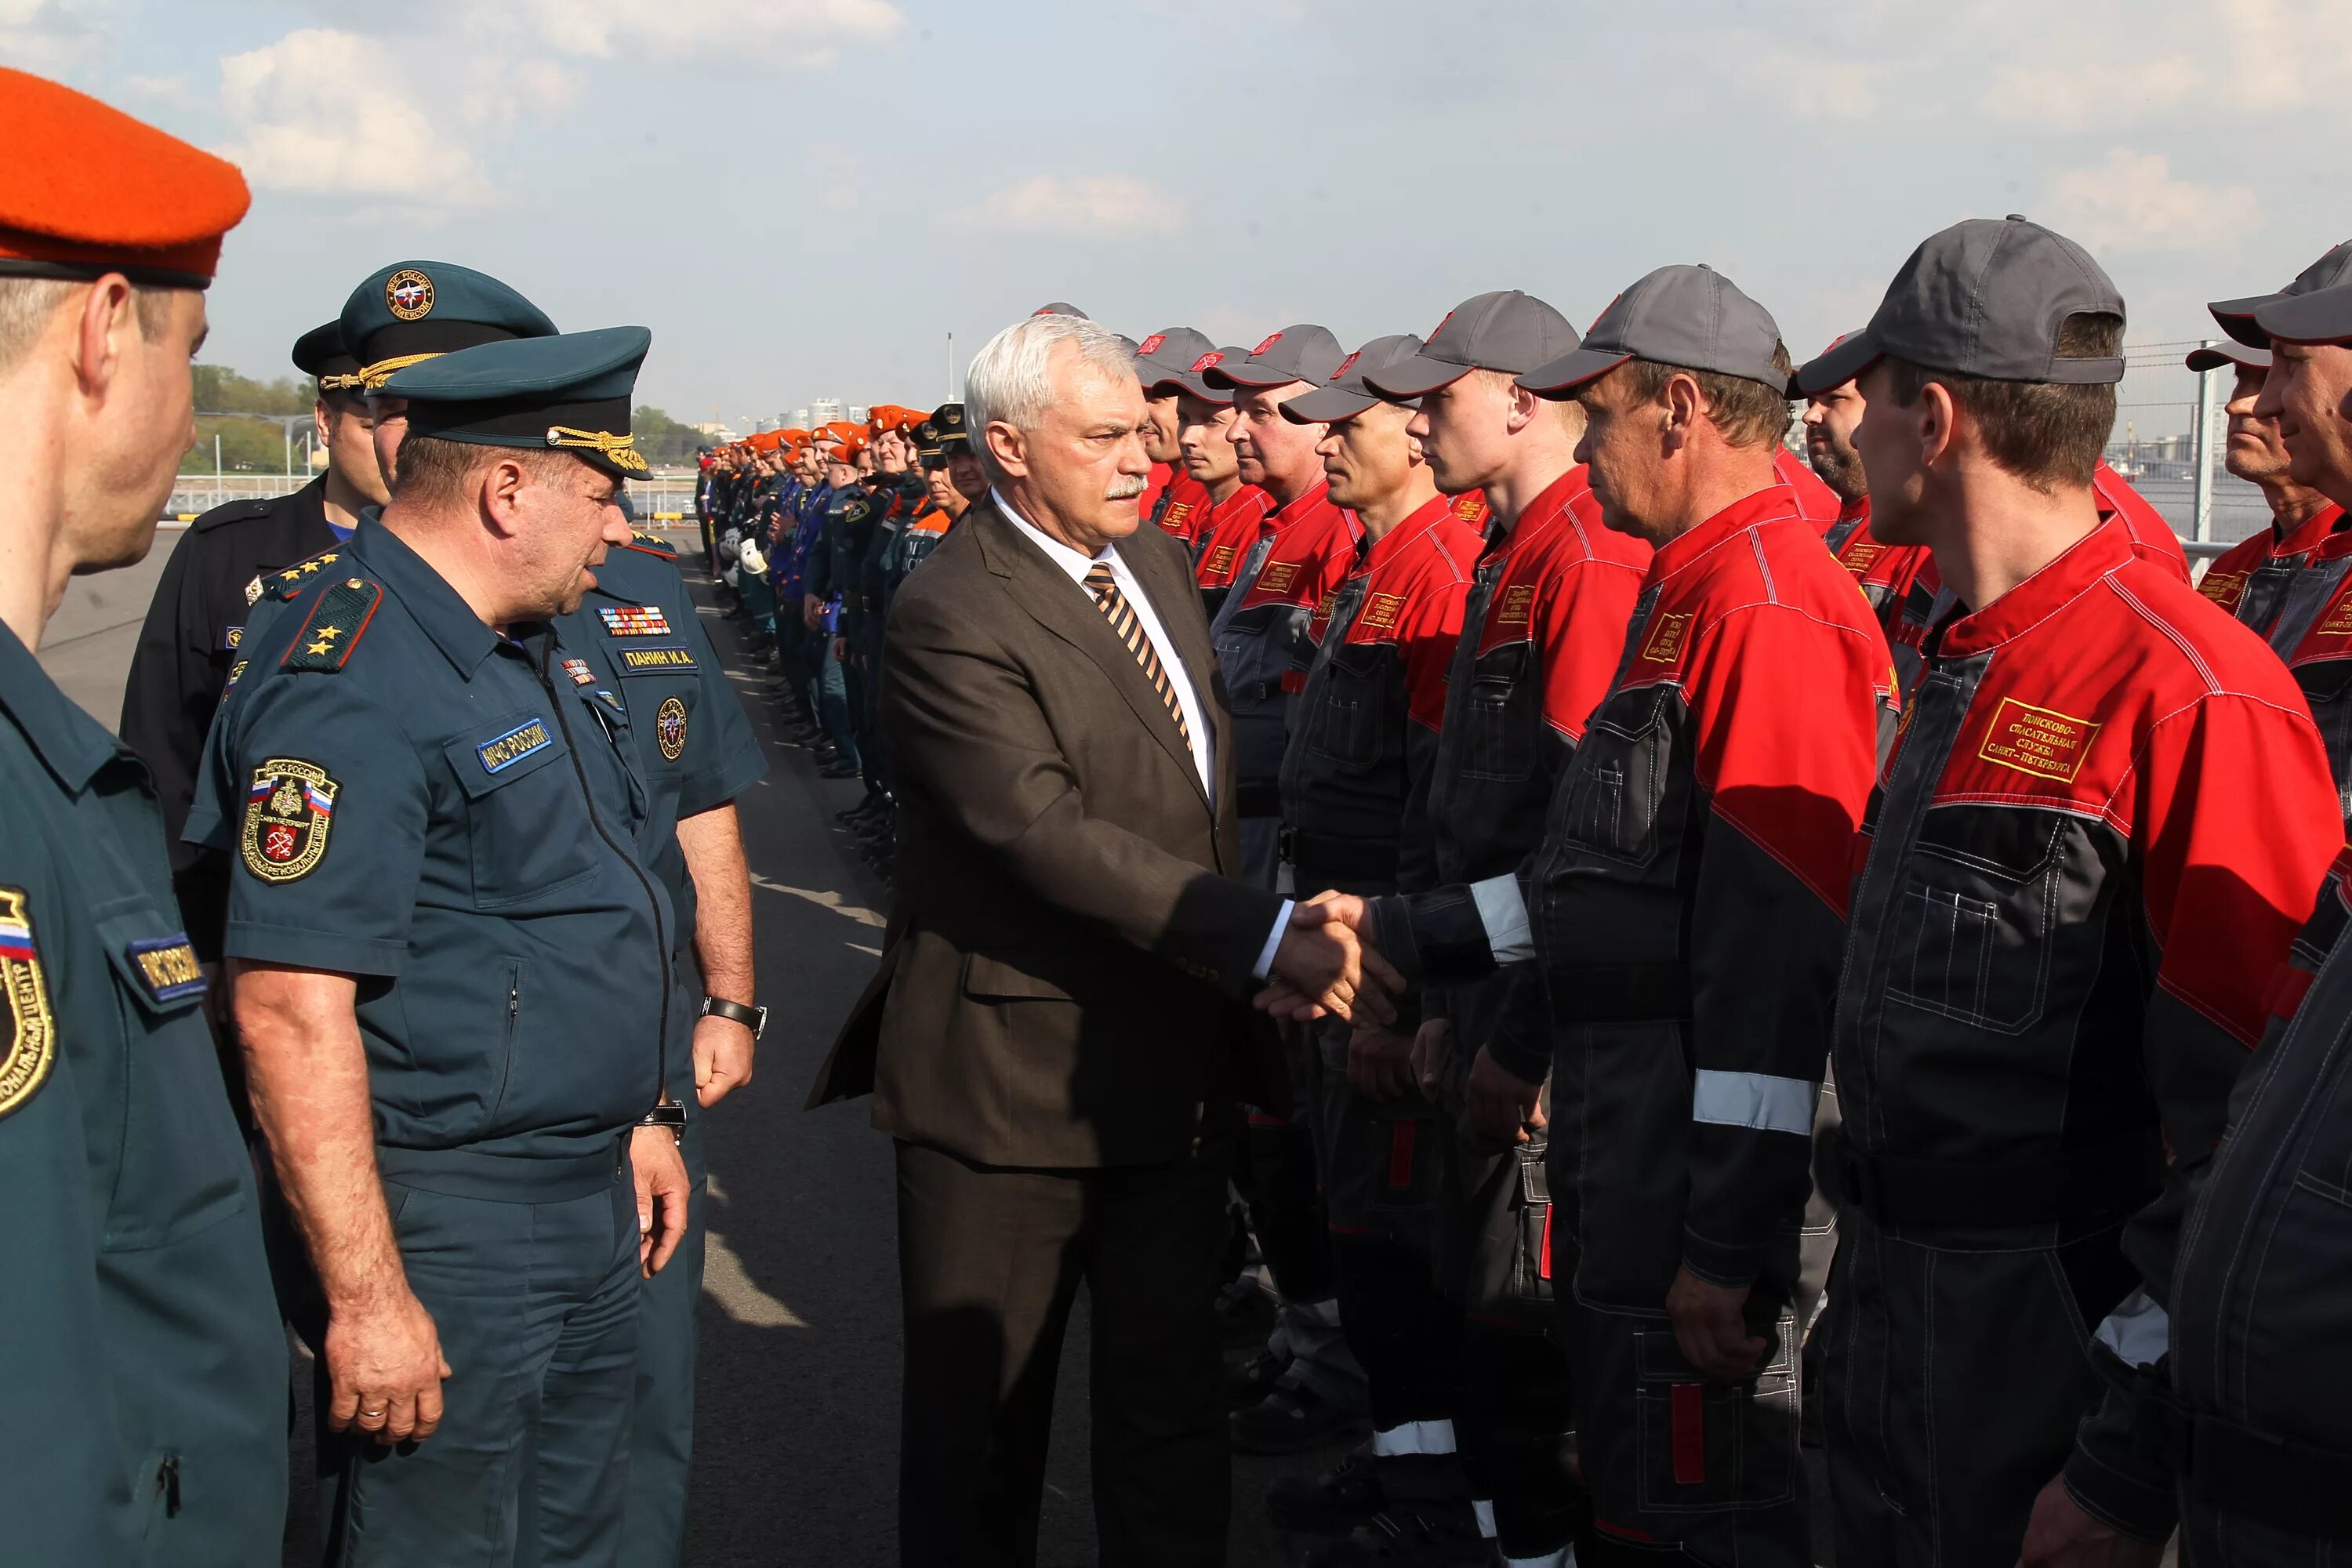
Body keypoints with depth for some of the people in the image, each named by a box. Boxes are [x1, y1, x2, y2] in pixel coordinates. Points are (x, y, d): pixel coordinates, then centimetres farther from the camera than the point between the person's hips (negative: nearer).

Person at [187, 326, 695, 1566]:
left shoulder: (540, 652, 10)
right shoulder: (346, 684, -21)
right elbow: (293, 1005, -26)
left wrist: (637, 1114, 21)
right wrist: (365, 1295, -26)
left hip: (591, 1193, 10)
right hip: (442, 1228, -10)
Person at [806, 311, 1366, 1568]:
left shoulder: (1152, 557, 8)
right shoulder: (951, 618, -19)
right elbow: (1046, 830, -28)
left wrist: (1233, 969, 12)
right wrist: (1265, 937, -33)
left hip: (1174, 1066, 7)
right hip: (1011, 1077, -7)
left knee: (1169, 1394, 17)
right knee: (981, 1412, 8)